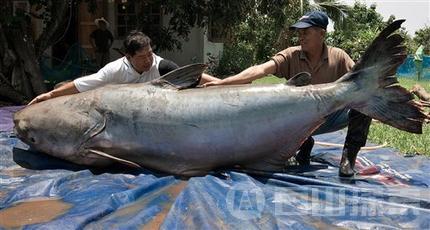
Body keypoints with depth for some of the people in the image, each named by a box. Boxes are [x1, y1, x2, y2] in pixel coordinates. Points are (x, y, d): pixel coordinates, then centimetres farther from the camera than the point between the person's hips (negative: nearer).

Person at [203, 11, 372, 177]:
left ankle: (348, 156, -6)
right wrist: (222, 82, -35)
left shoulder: (338, 57, -7)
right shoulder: (291, 55, -10)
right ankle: (304, 144, 9)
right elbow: (261, 70, -23)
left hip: (331, 118, 0)